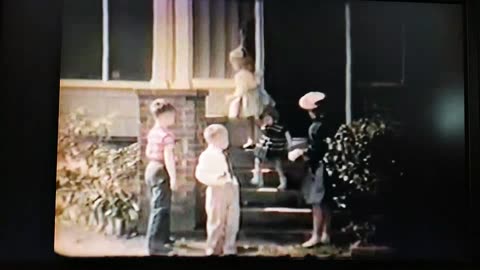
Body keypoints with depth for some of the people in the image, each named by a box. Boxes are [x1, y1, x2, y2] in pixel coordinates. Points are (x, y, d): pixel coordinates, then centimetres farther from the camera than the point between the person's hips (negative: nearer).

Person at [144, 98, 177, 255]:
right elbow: (168, 158, -23)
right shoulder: (167, 135, -19)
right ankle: (154, 245, -3)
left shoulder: (152, 132, 9)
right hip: (161, 171, -10)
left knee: (162, 206, 20)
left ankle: (164, 237, 33)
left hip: (151, 168, 10)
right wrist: (173, 177, -20)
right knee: (160, 208, -5)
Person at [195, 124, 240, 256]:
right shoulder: (207, 155, -10)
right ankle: (213, 250, 13)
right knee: (217, 222, 0)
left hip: (231, 189, 8)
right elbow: (200, 174, -18)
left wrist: (233, 183, 6)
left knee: (232, 222, 12)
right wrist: (216, 179, -26)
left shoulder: (223, 155, 17)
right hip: (218, 190, -8)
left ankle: (229, 249, 24)